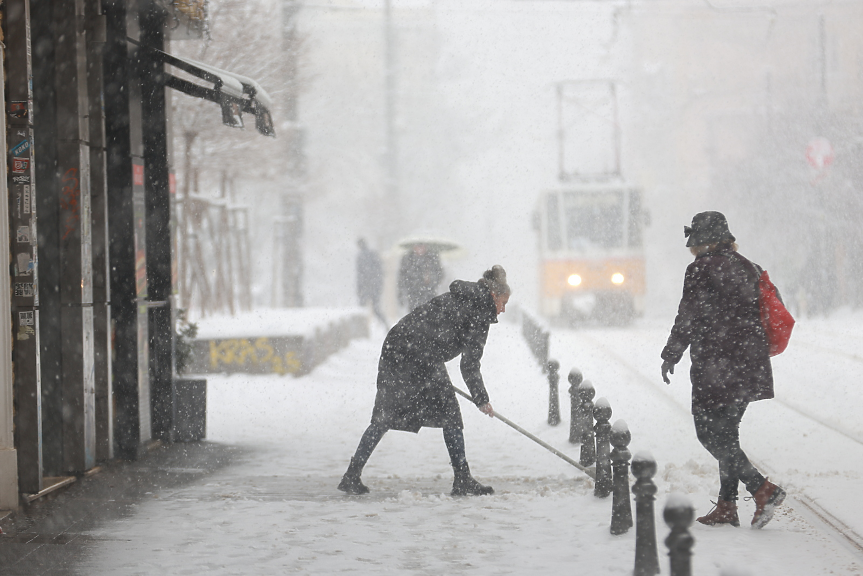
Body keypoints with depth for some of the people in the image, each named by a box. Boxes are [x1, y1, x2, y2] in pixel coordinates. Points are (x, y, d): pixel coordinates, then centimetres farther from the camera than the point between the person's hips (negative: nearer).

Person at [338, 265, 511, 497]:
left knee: (384, 417, 11)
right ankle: (462, 481, 6)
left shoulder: (455, 299, 24)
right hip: (422, 358, -8)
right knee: (449, 416, 6)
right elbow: (469, 365, -4)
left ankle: (352, 476, 8)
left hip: (394, 347, 8)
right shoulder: (479, 314, 0)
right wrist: (481, 400, 5)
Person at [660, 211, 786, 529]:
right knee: (726, 433, 14)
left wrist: (670, 356, 0)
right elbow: (763, 314, 17)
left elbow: (687, 318, -10)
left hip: (716, 366, -8)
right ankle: (727, 506, 13)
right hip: (749, 366, 8)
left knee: (710, 433, -3)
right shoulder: (746, 268, 13)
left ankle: (763, 490, -16)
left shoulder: (701, 269, -9)